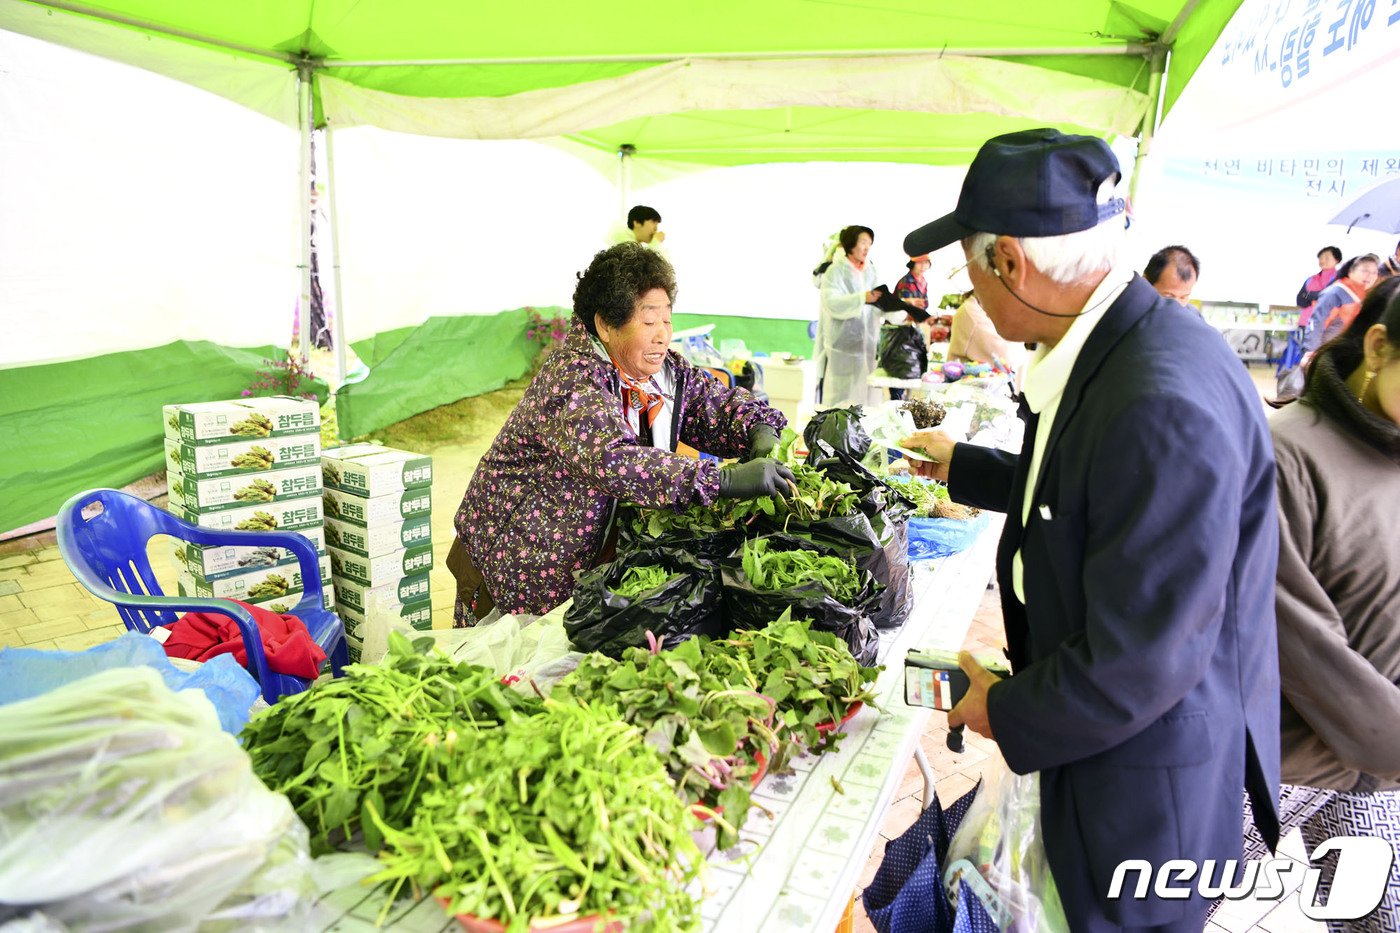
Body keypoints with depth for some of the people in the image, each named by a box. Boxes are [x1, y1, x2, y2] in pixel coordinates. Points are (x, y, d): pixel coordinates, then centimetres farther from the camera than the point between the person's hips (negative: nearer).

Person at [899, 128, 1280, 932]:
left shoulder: (1164, 405, -35)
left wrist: (1007, 713, -13)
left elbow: (1140, 665, -30)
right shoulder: (1113, 346, -3)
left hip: (1147, 781, -8)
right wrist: (964, 466, 26)